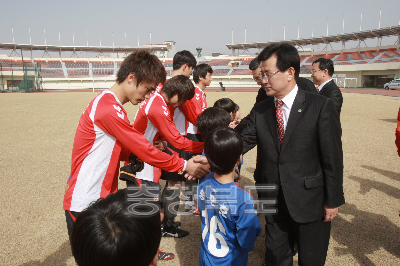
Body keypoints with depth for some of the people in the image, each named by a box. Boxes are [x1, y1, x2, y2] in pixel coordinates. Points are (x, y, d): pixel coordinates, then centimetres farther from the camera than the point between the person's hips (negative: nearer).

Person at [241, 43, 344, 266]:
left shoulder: (321, 106, -13)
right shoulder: (260, 111, 0)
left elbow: (333, 157, -11)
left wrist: (333, 200, -8)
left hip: (310, 203, -3)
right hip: (273, 201, 4)